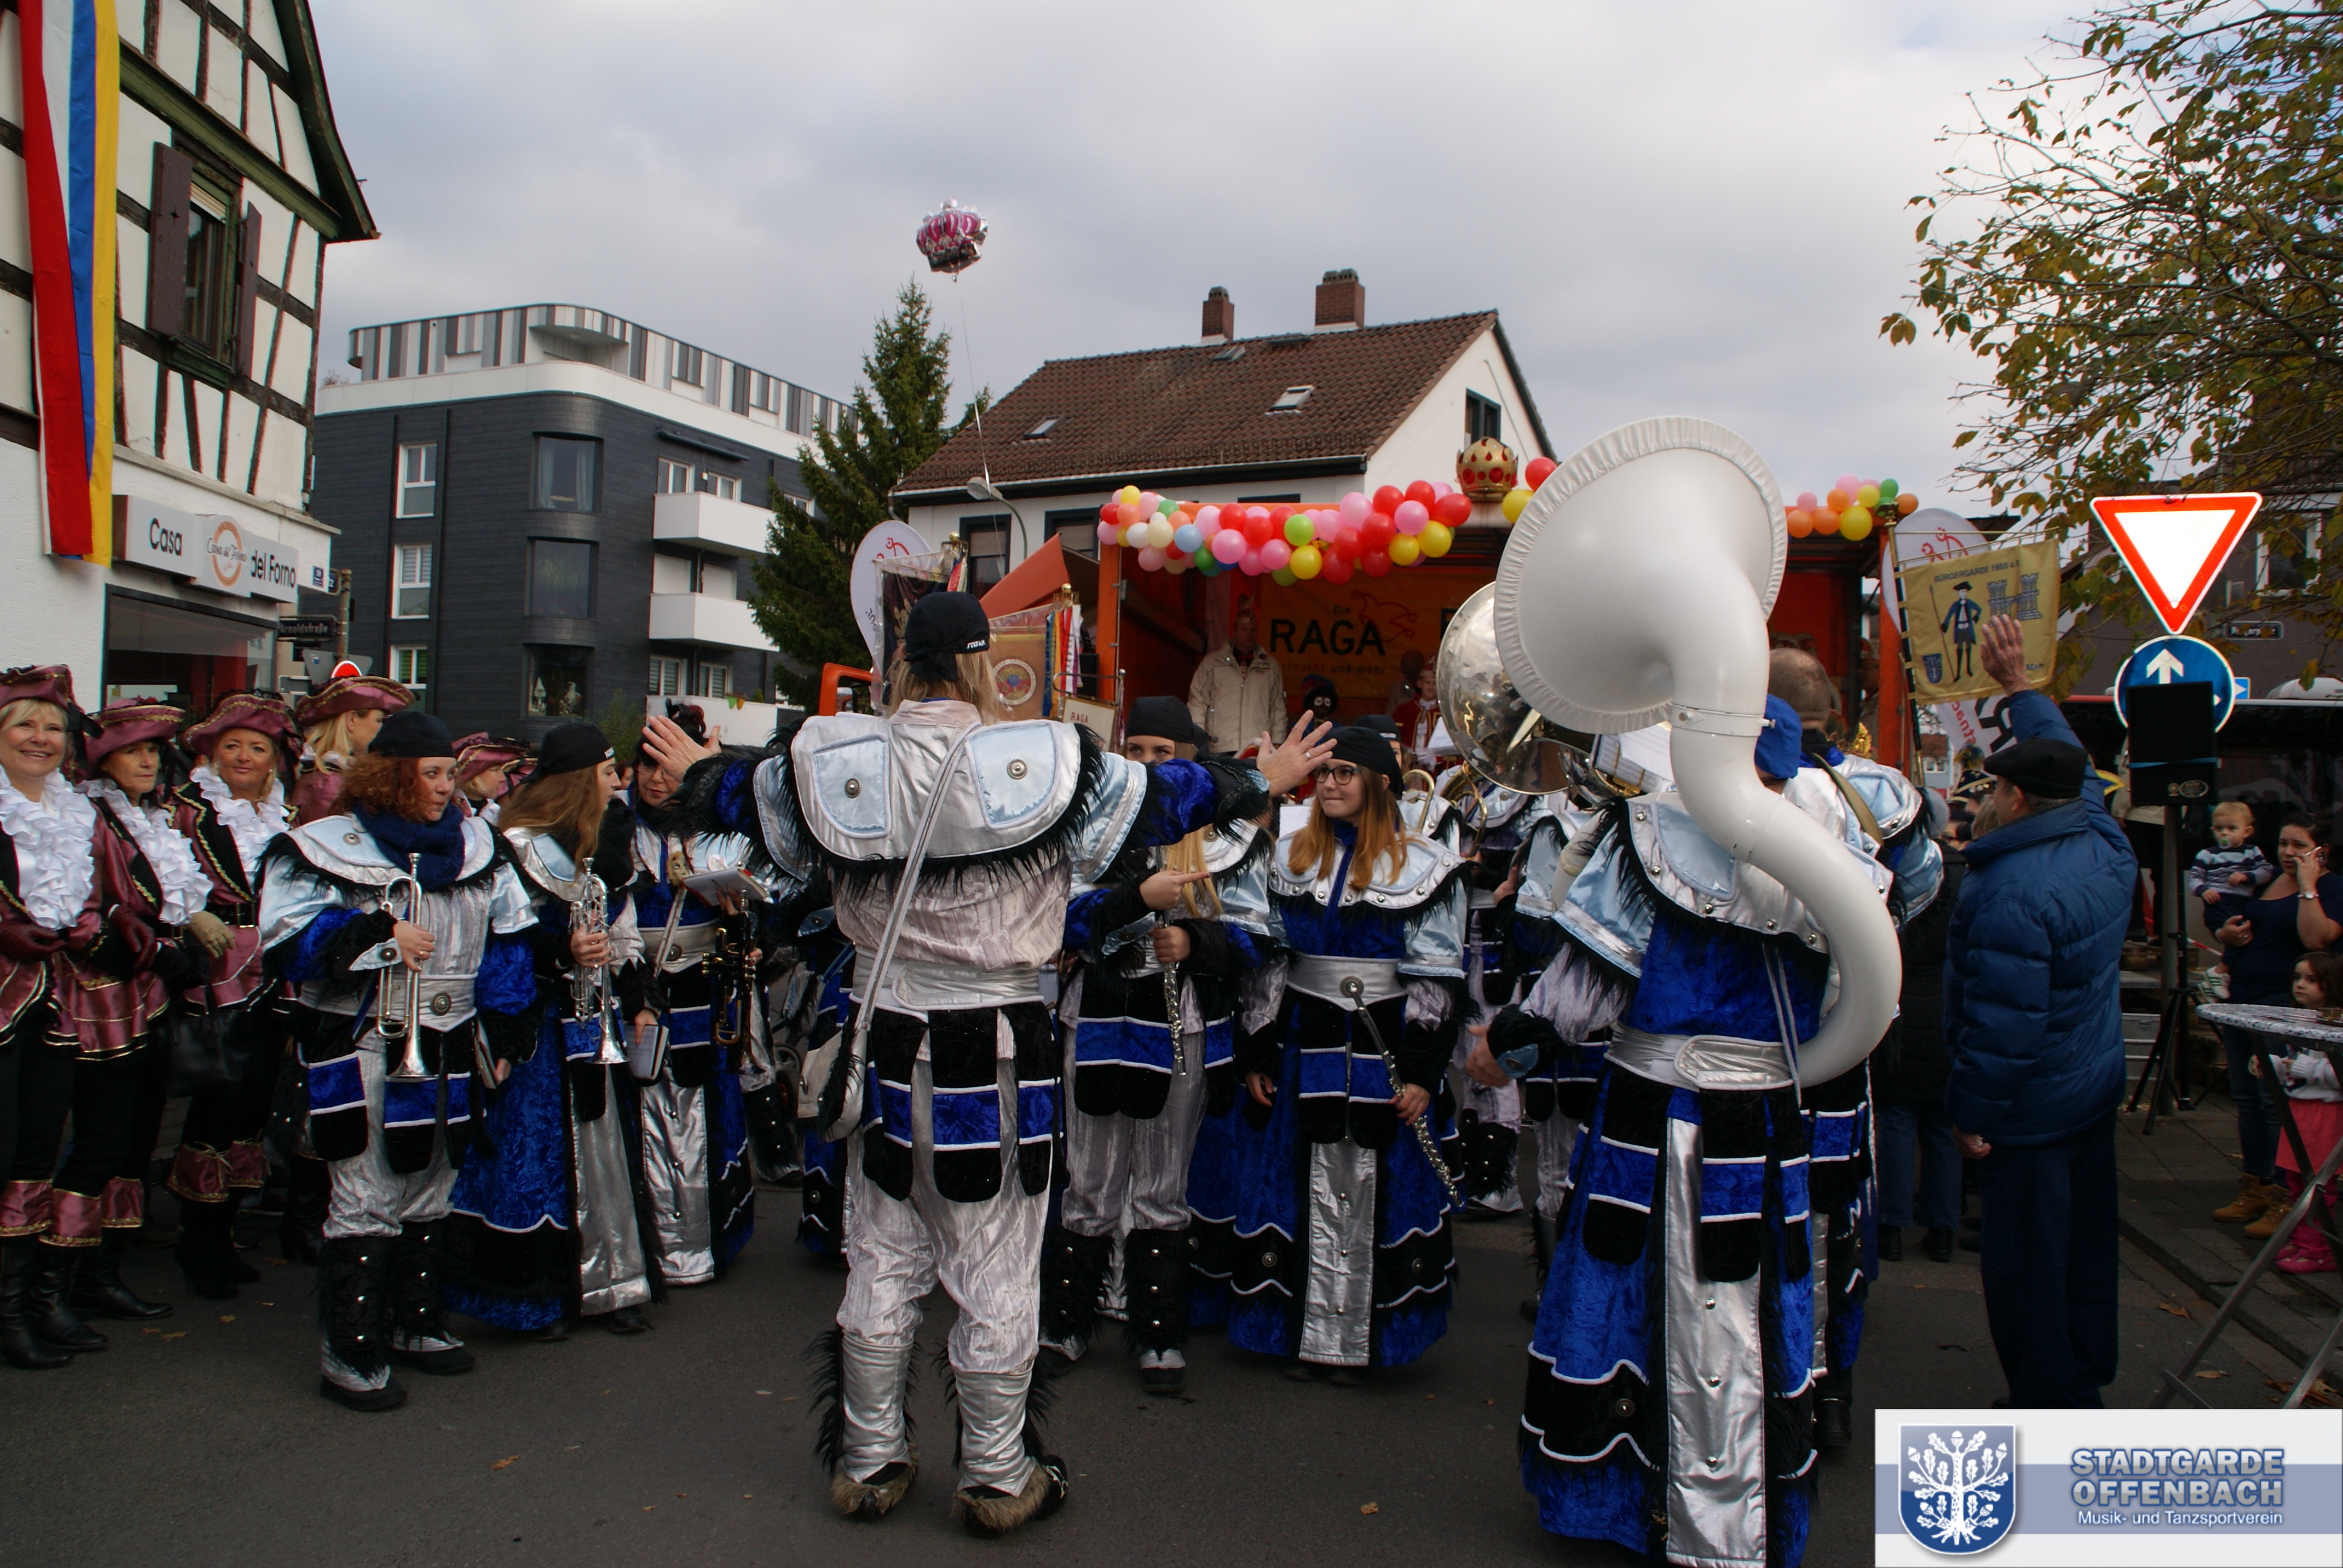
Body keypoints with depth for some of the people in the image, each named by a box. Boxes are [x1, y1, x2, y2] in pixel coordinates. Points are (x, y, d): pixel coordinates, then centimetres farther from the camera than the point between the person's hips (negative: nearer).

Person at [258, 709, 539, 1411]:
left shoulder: (475, 846, 7)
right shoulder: (330, 847, -7)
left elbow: (508, 940, 11)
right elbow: (287, 935, -12)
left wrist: (504, 1034, 6)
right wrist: (381, 934, -19)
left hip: (446, 1050, 5)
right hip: (363, 1049, -5)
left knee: (429, 1194, 15)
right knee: (366, 1203, -5)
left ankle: (415, 1324, 31)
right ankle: (348, 1354, 6)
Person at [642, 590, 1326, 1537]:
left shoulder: (834, 764, -5)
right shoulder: (1041, 763, -13)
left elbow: (751, 793, 16)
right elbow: (1162, 795, 0)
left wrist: (695, 770, 40)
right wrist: (1262, 781, 17)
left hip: (888, 1049, 3)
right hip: (999, 1056, -3)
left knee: (881, 1266, 17)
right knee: (997, 1274, 10)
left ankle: (870, 1462, 32)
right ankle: (997, 1478, 24)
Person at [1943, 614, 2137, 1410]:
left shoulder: (2013, 894, -27)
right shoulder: (2107, 846, -1)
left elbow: (2003, 1024, -27)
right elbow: (2070, 763, 18)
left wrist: (1971, 1111, -17)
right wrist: (2019, 687, 24)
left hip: (2030, 1106, -9)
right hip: (2097, 1085, 9)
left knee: (2026, 1262, 3)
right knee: (2083, 1242, 21)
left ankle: (2046, 1410, 14)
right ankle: (2086, 1383, 35)